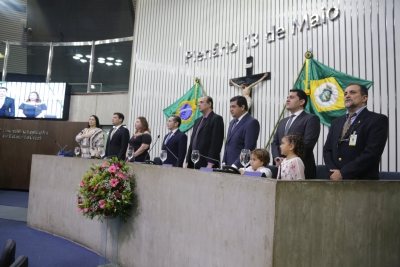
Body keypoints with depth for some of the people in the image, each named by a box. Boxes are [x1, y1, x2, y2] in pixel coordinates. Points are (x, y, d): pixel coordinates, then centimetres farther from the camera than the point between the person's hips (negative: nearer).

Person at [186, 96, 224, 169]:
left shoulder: (217, 119, -5)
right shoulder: (198, 120, 19)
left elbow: (216, 142, -13)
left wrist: (211, 163, -18)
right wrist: (188, 161, 12)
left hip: (207, 163, -7)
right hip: (194, 163, 7)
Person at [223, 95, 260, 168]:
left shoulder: (252, 122, -11)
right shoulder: (233, 122, 16)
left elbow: (248, 148, -17)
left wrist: (235, 165, -19)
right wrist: (224, 162, 10)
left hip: (240, 167, -7)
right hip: (228, 166, 7)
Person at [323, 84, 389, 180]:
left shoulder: (377, 120, -6)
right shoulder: (336, 122, 13)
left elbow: (371, 153, -16)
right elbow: (327, 149, 8)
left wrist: (342, 173, -18)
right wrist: (334, 170, -10)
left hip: (362, 180, -5)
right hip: (335, 178, 5)